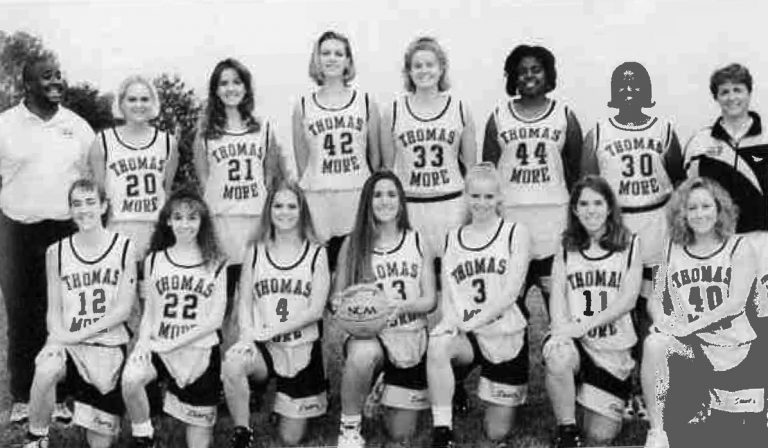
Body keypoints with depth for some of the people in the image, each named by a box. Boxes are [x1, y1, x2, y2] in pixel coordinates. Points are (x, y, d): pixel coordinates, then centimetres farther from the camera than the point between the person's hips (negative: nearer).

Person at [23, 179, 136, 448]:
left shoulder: (124, 248, -1)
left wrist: (78, 334, -13)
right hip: (68, 343, 0)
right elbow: (54, 309, 5)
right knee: (45, 371, -33)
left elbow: (124, 308, -5)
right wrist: (59, 337, -17)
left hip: (109, 346, 0)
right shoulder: (56, 253, 3)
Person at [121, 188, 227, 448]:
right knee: (130, 379, -31)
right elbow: (149, 311, 11)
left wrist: (172, 342, -13)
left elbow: (215, 319, -4)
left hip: (201, 349, -1)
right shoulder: (154, 260, 8)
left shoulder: (215, 263, 1)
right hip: (158, 346, 1)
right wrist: (144, 339, -10)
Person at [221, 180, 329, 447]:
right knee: (232, 364, -36)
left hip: (302, 348, -1)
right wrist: (247, 334, -18)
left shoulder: (316, 254, -1)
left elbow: (315, 310, -8)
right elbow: (244, 302, 3)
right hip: (262, 347, 1)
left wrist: (269, 331, -16)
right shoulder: (255, 252, 5)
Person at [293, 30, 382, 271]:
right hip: (318, 197, 0)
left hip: (358, 194, 0)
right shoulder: (303, 106, 7)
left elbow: (375, 154, 11)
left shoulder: (366, 102, 8)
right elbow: (301, 161, 10)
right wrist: (304, 198, 8)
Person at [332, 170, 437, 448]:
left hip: (411, 339, 2)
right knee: (362, 354, -41)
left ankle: (386, 402, 43)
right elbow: (336, 299, 3)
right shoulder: (352, 245, 1)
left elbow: (430, 300, 1)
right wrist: (339, 303, -21)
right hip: (368, 334, -2)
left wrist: (404, 306, -20)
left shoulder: (418, 243, 3)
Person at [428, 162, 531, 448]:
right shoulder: (452, 238, 9)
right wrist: (450, 321, -17)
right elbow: (447, 295, 5)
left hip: (507, 336, -1)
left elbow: (510, 293, -11)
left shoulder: (515, 233, -1)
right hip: (466, 336, 2)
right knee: (437, 346, -36)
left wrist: (471, 321, -21)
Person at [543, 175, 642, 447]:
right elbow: (557, 296, -1)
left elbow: (628, 299, -7)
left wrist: (584, 324, -19)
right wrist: (561, 329, -22)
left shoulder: (630, 244, 3)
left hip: (614, 347, 0)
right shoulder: (566, 248, 8)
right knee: (558, 358, -38)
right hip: (574, 341, 0)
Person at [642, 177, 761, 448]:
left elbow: (736, 302, -13)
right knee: (654, 344, -34)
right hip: (690, 343, 1)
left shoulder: (739, 249, -2)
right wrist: (663, 322, -15)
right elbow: (657, 301, 7)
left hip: (734, 345, -1)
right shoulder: (672, 251, 7)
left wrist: (690, 326, -22)